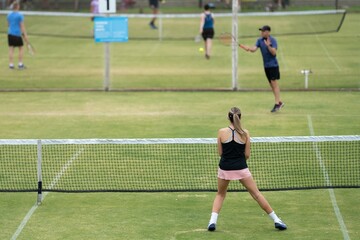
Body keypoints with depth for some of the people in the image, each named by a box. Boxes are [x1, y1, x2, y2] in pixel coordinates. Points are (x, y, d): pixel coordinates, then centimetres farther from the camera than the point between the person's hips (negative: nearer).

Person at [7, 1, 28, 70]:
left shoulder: (9, 15, 8)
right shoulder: (20, 15, -10)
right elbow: (22, 26, -11)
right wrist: (25, 35, -9)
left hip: (10, 34, 5)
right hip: (17, 34, -5)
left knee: (11, 49, 5)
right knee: (21, 48, 8)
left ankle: (11, 64, 2)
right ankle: (20, 64, 7)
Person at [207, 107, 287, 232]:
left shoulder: (222, 132, -6)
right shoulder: (245, 133, -5)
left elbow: (220, 152, 2)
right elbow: (247, 155, -1)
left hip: (225, 169, 0)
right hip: (241, 168, 0)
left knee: (220, 194, 22)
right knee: (256, 194, 10)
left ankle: (212, 221, 5)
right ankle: (276, 220, 13)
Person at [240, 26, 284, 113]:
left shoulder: (273, 40, -11)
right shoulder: (260, 40, 7)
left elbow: (274, 53, -19)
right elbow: (254, 49, -5)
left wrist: (268, 46, -33)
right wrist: (248, 48, -25)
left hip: (273, 65, -7)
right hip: (266, 65, 7)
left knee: (274, 84, -11)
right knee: (272, 85, 9)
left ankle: (277, 104, -11)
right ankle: (279, 102, 18)